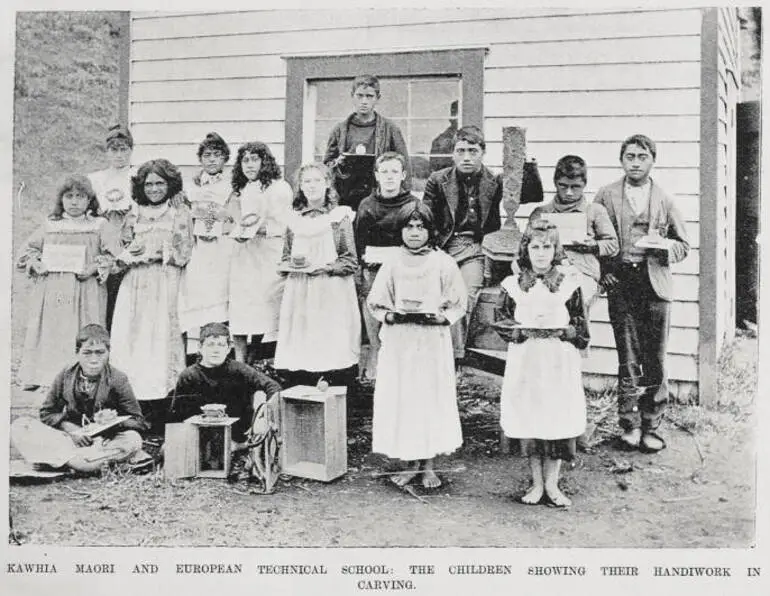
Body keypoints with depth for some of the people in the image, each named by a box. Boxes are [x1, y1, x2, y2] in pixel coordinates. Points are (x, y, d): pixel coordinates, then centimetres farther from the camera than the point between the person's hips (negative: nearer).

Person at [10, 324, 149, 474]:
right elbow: (47, 413, 5)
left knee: (133, 440, -33)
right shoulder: (64, 377, 2)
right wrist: (71, 430, -12)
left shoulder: (117, 379, -5)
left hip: (104, 440, -2)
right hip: (68, 437, 2)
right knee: (19, 426, -19)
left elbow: (138, 422, -4)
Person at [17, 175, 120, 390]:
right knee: (48, 332, 3)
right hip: (50, 289, 3)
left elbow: (113, 254, -2)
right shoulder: (50, 225, 14)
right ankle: (38, 376, 9)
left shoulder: (100, 226, 5)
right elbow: (29, 249, 20)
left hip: (84, 290, -3)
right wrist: (36, 264, 1)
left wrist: (93, 268, -14)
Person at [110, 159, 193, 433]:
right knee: (130, 342, -4)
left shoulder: (180, 214, 6)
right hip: (134, 287, 4)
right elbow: (122, 255, 15)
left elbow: (182, 255, 0)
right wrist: (128, 255, -6)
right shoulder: (134, 216, 16)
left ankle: (159, 426, -5)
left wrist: (155, 252, -9)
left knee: (159, 341, -8)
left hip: (164, 287, -3)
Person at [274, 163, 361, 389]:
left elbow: (351, 262, 0)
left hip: (332, 294, -3)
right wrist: (293, 264, -3)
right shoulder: (294, 219, 13)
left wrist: (325, 267, -14)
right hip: (300, 295, 3)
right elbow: (285, 259, 19)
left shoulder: (340, 216, 2)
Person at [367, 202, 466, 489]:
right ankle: (411, 463, 14)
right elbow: (376, 304, 7)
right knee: (400, 399, 2)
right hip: (398, 342, 2)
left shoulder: (443, 263, 0)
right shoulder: (392, 264, 6)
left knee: (432, 398, 1)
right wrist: (392, 316, -12)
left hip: (433, 340, -2)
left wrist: (440, 316, -16)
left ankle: (428, 465, 13)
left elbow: (458, 304, 2)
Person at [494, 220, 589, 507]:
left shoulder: (569, 285, 3)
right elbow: (501, 322, 1)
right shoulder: (512, 285, 5)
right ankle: (536, 483, 17)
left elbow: (580, 328, 2)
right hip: (524, 363, 1)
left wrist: (557, 331, -15)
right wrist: (526, 330, -14)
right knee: (528, 420, 4)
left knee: (557, 419, 1)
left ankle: (551, 484, 15)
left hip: (559, 364, 0)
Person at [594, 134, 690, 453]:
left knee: (655, 360, 2)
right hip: (620, 283, -1)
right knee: (628, 360, 0)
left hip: (655, 284, 1)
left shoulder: (665, 200, 10)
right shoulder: (606, 196, 7)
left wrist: (665, 245, -8)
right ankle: (630, 426, 9)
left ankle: (651, 427, 12)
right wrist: (603, 272, -7)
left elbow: (683, 245, 14)